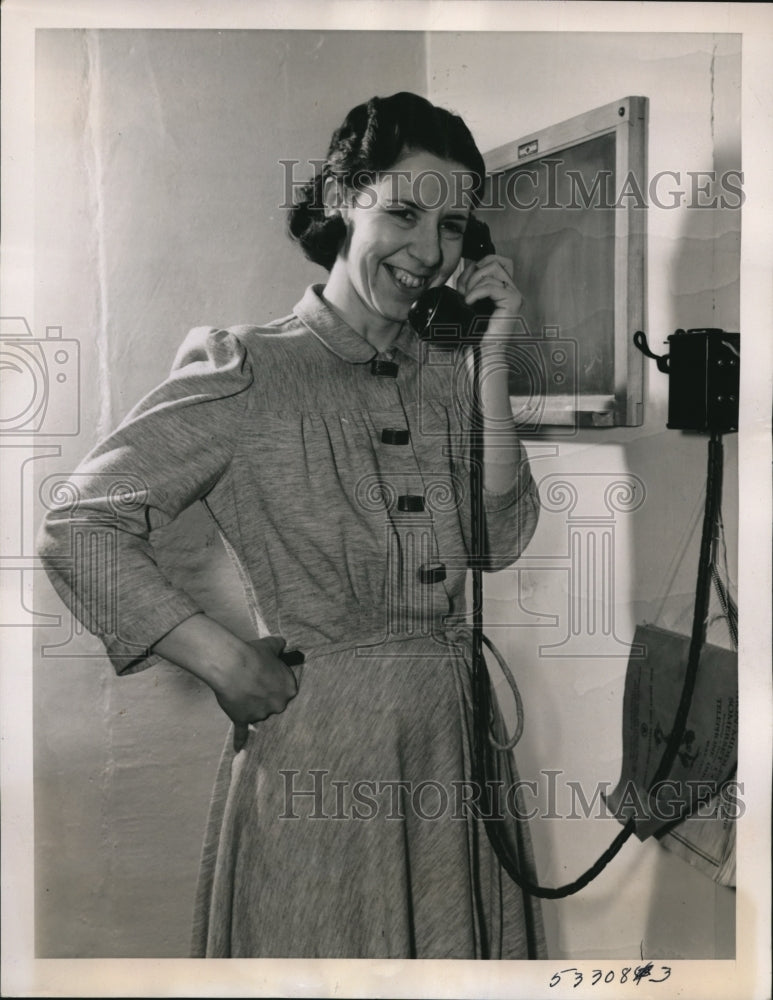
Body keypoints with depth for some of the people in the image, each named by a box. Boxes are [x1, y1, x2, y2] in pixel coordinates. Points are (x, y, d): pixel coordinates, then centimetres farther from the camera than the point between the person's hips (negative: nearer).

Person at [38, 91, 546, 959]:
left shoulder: (441, 372, 7)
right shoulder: (250, 374, -10)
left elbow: (502, 540, -2)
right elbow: (77, 529, -14)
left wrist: (489, 362, -5)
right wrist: (228, 664, -15)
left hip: (451, 743, 6)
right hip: (315, 747, -5)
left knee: (454, 953, 18)